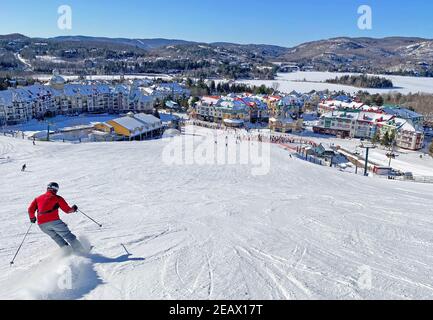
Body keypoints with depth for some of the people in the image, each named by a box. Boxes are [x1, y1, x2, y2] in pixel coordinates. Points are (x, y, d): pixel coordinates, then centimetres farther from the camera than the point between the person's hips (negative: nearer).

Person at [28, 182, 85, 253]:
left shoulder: (38, 198, 22)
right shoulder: (57, 198, 9)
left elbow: (31, 210, 16)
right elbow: (67, 210, 8)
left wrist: (32, 218, 34)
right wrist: (73, 209, 28)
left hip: (42, 224, 4)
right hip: (54, 221, -4)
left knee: (55, 236, 23)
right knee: (68, 235, 3)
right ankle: (80, 250, -3)